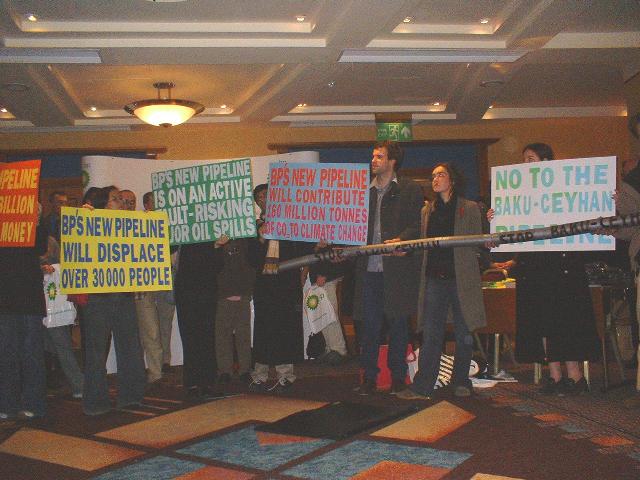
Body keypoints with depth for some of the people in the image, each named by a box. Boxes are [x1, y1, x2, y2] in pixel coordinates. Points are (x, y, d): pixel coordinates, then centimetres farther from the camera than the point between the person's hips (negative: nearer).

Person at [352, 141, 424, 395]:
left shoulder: (409, 189, 3)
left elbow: (416, 224, -4)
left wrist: (401, 239, -21)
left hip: (397, 267, -4)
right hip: (368, 267, 4)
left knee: (398, 324, 4)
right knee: (368, 324, 5)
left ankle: (398, 378, 14)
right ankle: (369, 378, 14)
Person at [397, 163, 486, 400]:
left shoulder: (470, 208, 4)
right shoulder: (427, 211, 16)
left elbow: (477, 246, 3)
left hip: (461, 278, -3)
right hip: (434, 278, 3)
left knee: (463, 333, 6)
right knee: (431, 334, 0)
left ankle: (461, 382, 19)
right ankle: (422, 386, 0)